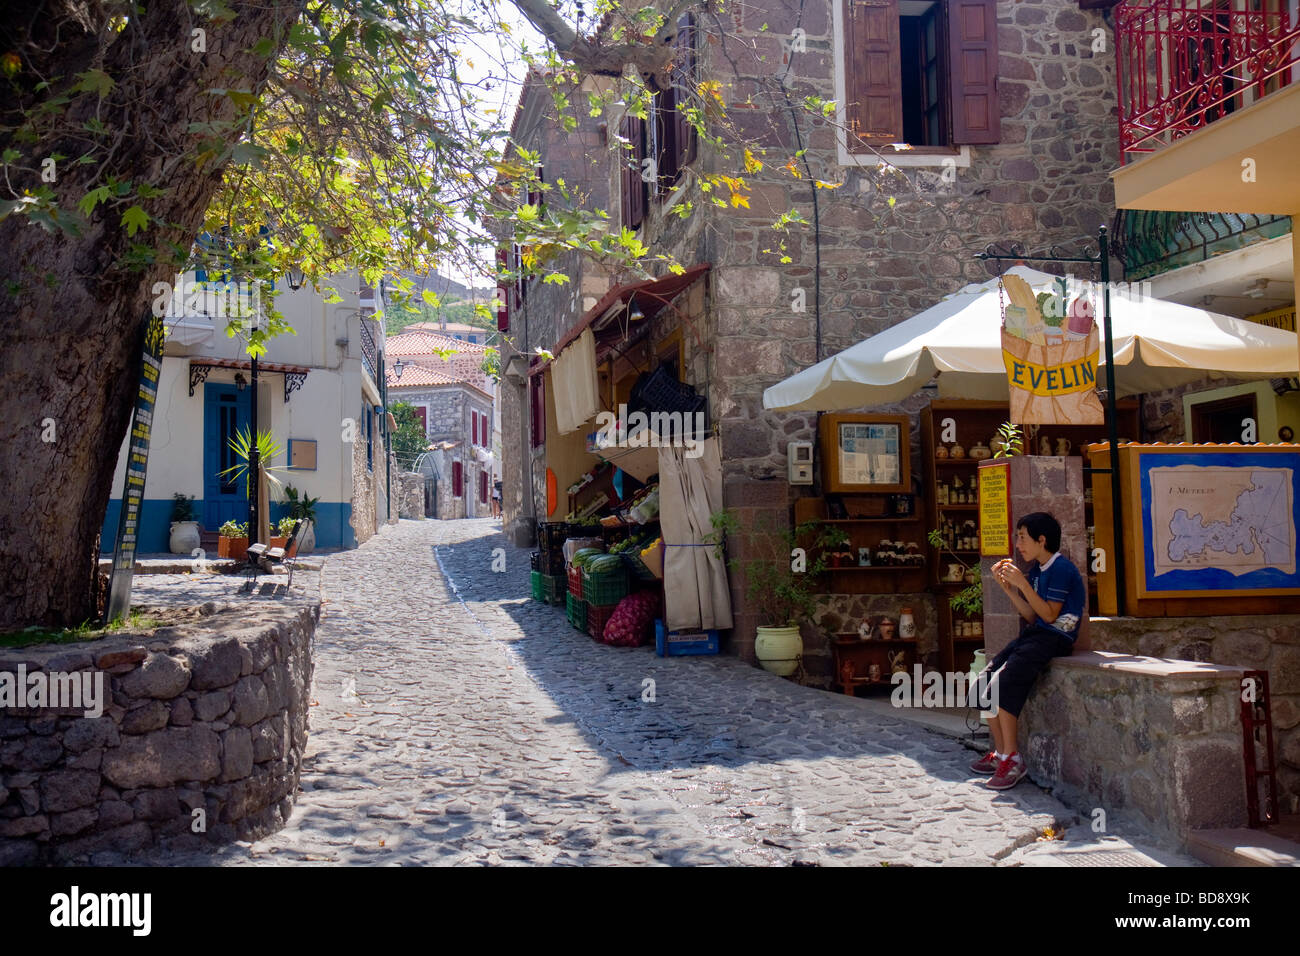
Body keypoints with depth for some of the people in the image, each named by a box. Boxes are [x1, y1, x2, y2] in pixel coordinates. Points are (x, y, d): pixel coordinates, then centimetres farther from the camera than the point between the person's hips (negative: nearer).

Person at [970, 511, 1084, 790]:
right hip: (1033, 635, 9)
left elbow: (1050, 614, -17)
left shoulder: (1062, 568, -11)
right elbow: (1032, 617, 12)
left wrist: (1023, 584, -21)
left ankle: (1012, 759, -18)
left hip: (1055, 639, -9)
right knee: (985, 681, -3)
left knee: (1003, 683, -25)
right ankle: (1000, 753, 5)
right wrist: (1008, 587, 4)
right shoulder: (1036, 569, 17)